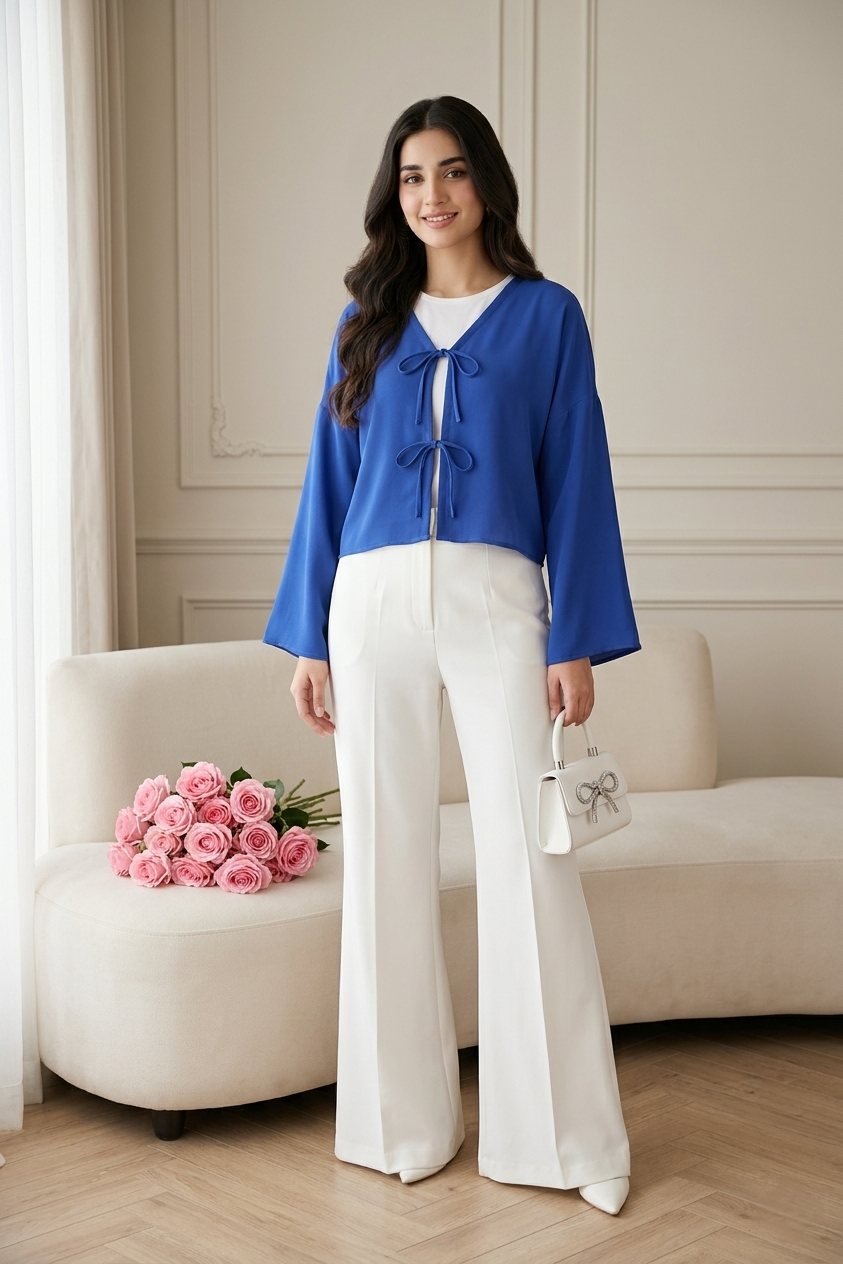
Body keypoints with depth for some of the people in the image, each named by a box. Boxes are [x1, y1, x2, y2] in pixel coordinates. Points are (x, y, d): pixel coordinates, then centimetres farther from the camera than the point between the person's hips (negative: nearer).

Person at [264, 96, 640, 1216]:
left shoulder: (546, 316, 6)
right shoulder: (367, 323, 13)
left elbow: (575, 480, 3)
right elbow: (330, 481, 13)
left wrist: (579, 641, -4)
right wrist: (310, 638, 8)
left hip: (496, 601, -2)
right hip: (374, 605, 3)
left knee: (528, 859, -4)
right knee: (385, 858, 6)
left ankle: (567, 1134, 7)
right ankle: (406, 1121, 19)